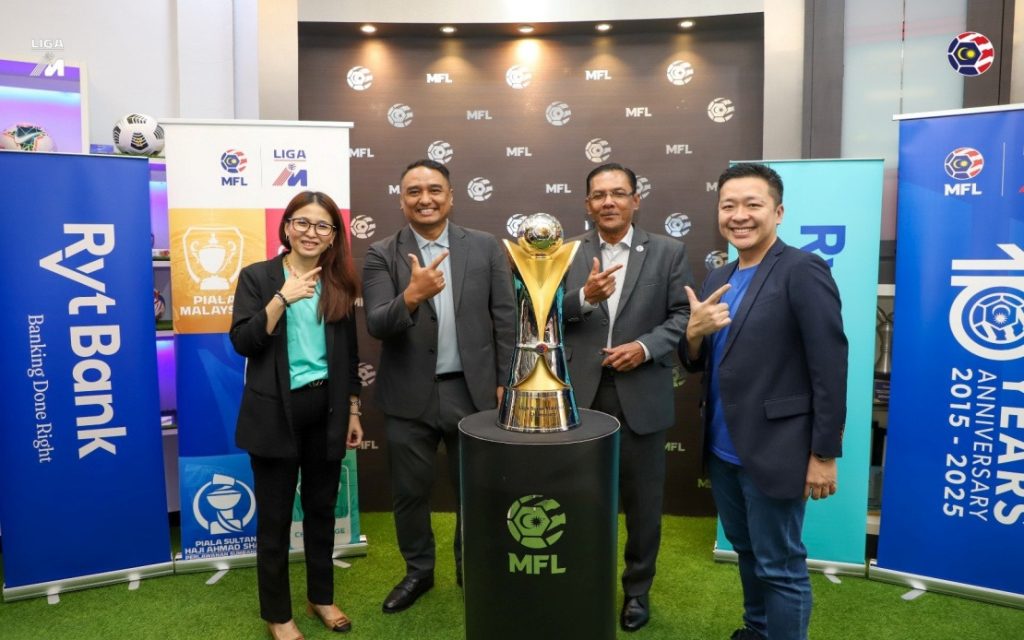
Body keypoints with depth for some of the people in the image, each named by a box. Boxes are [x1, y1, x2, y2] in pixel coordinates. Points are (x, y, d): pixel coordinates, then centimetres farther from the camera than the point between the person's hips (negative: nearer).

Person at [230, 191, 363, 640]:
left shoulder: (340, 283, 6)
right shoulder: (257, 277, -3)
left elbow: (349, 354, 10)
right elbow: (242, 342, -13)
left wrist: (353, 411, 9)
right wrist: (283, 298, -22)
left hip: (326, 410, 3)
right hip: (276, 413, -3)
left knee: (322, 509, 15)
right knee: (275, 516, 8)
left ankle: (321, 597, 34)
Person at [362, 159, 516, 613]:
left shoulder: (485, 247, -1)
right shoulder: (382, 255, -3)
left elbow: (505, 318, 1)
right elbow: (377, 325, -14)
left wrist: (506, 383, -2)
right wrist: (412, 296, -33)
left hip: (472, 391, 0)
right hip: (409, 397, 0)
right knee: (410, 492, 15)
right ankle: (418, 571, 39)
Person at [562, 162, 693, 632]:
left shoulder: (668, 252, 2)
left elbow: (683, 316, -2)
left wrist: (645, 346, -16)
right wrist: (585, 297, -22)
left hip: (642, 395, 0)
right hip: (581, 395, 1)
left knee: (642, 500, 12)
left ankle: (637, 589, 33)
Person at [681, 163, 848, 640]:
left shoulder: (802, 271, -13)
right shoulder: (718, 279, 9)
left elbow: (830, 370, -15)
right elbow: (696, 364, 11)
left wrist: (824, 455, -14)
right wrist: (695, 330, -10)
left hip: (773, 452, -7)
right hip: (723, 451, 7)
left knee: (779, 566, 8)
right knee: (747, 552, 23)